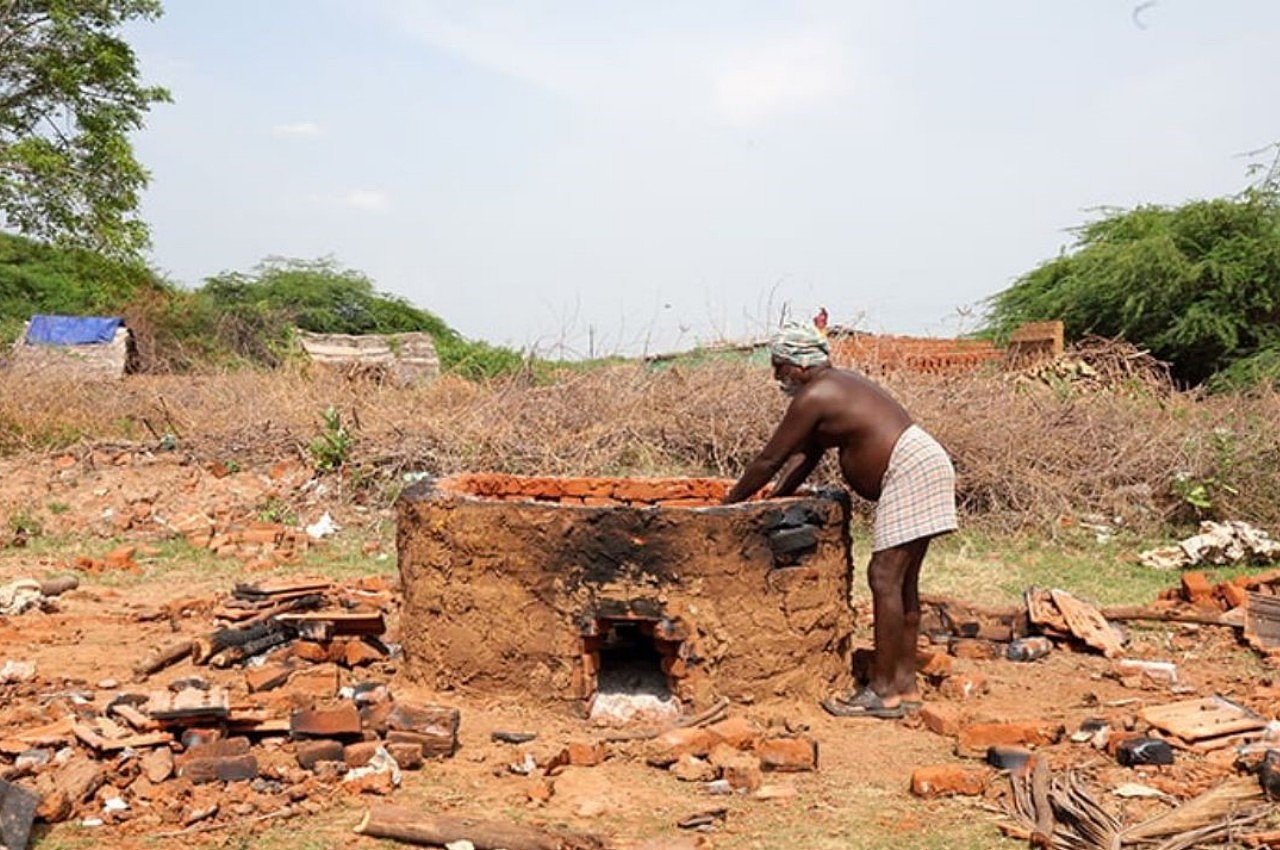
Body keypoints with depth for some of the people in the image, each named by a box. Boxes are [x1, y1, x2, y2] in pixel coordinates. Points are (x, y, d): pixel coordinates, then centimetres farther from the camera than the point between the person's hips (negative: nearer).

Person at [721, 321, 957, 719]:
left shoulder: (813, 396, -11)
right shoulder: (834, 384, 20)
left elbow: (769, 460, -6)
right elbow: (805, 456, 23)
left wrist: (730, 503, 5)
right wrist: (771, 501, 20)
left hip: (910, 472, -11)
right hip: (922, 467, 11)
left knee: (884, 578, -10)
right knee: (901, 581, 11)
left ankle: (882, 691, -7)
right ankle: (904, 683, 17)